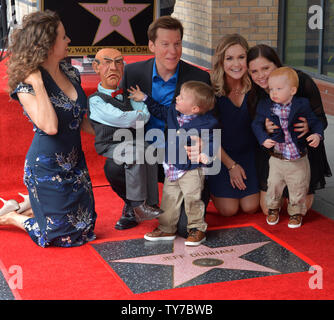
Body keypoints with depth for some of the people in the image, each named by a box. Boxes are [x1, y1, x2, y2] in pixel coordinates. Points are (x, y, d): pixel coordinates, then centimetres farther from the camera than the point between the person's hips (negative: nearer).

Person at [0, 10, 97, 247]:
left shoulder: (70, 73, 2)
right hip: (47, 168, -7)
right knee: (62, 235, 4)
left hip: (74, 163, 7)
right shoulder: (27, 85, -19)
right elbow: (50, 126, -32)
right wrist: (37, 82, -30)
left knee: (84, 228, 13)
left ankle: (32, 209, 32)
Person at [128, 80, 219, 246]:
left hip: (191, 169, -6)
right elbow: (160, 111, 21)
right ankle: (167, 229, 25)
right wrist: (145, 99, 20)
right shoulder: (173, 112, 2)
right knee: (169, 199, 12)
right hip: (171, 167, 7)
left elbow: (211, 141, -9)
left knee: (193, 200, -5)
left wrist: (205, 153, -27)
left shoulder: (207, 123, -17)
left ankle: (197, 229, 13)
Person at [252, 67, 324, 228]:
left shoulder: (302, 105, -9)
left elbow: (315, 122, -2)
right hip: (277, 159, 1)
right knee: (274, 185, 13)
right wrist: (263, 139, -16)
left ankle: (296, 212, 34)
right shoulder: (265, 106, -6)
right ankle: (273, 208, 40)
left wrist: (317, 135, -22)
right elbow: (257, 124, 1)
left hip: (299, 160, -1)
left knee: (298, 188, 11)